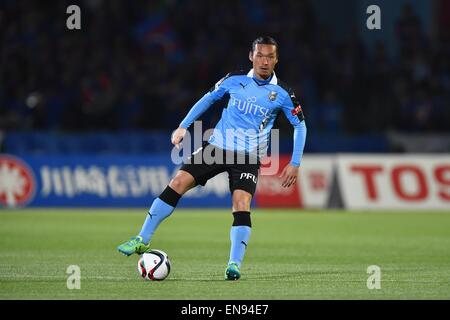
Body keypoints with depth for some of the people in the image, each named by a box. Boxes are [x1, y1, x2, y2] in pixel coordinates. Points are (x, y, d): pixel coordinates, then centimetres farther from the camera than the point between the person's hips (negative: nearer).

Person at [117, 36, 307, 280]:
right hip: (217, 146, 2)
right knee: (178, 182, -12)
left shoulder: (282, 94, -4)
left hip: (248, 157, -1)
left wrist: (295, 163, 0)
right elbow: (208, 99, 14)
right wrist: (183, 126, 8)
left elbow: (300, 125, 6)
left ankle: (235, 265, -14)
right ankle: (142, 240, -6)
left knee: (241, 205, -21)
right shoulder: (235, 80, 0)